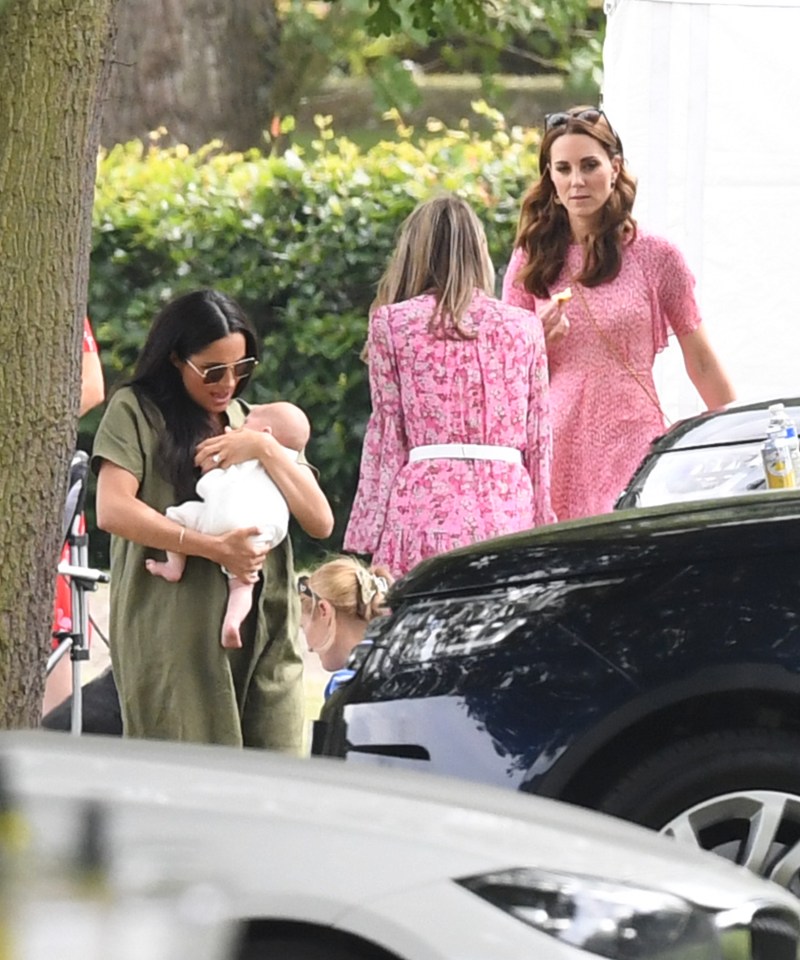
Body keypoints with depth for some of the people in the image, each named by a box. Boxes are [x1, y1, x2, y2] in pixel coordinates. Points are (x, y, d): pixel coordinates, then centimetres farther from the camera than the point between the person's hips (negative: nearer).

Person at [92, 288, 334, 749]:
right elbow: (113, 510, -9)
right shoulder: (135, 410, 6)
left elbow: (320, 521, 11)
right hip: (172, 632, -4)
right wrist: (214, 547, -14)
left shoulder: (252, 422, 21)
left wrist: (265, 449, -3)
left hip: (264, 629, 4)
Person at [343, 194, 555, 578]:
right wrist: (540, 526, 17)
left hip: (426, 508, -2)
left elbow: (387, 436, 4)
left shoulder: (392, 323, 4)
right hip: (508, 511, 2)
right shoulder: (523, 327, 11)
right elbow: (538, 440, 12)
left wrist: (368, 533, 7)